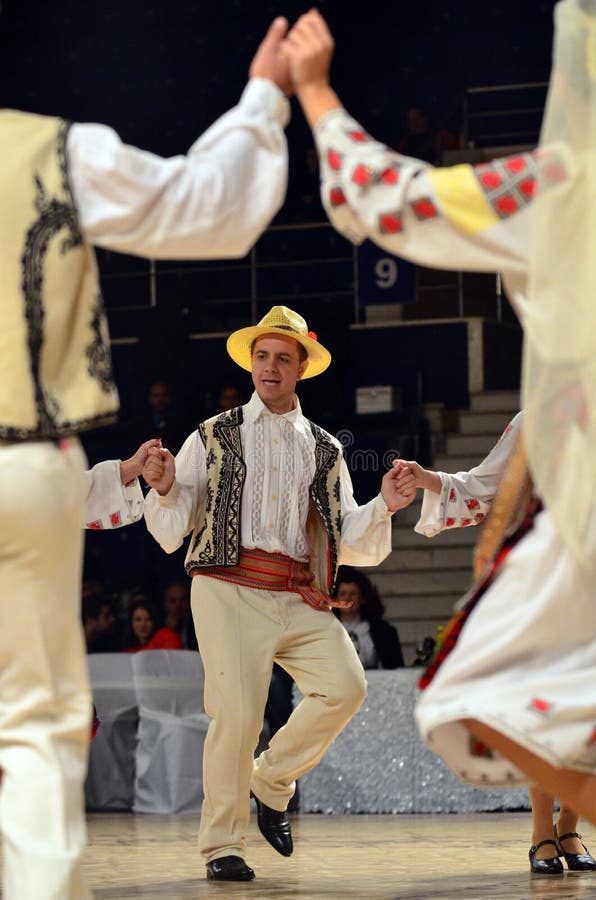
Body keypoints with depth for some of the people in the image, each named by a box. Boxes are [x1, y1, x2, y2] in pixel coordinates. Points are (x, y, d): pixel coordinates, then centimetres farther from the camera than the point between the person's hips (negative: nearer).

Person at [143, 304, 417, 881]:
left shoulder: (325, 451, 19)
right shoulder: (213, 439, 13)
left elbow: (350, 544, 15)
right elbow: (170, 532, 10)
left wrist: (384, 507, -2)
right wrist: (164, 489, -10)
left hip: (300, 597, 3)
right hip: (229, 589, -3)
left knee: (345, 685, -18)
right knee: (238, 709, -15)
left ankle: (271, 782, 6)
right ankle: (221, 844, 1)